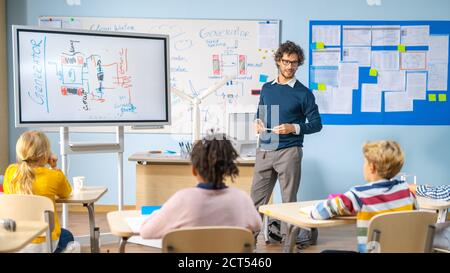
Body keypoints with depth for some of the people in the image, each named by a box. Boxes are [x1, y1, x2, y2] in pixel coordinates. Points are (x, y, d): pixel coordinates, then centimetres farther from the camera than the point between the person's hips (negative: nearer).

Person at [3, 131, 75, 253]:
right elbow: (65, 193, 9)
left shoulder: (10, 171, -7)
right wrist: (54, 167, 9)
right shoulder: (54, 176, -13)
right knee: (67, 236, 32)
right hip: (43, 242, -3)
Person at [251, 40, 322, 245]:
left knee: (288, 199, 3)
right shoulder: (267, 88, 12)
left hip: (289, 152, -4)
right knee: (257, 196, 5)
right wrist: (258, 123, 0)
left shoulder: (303, 93, -1)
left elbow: (316, 124, 0)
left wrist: (294, 128, -16)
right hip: (264, 150, 4)